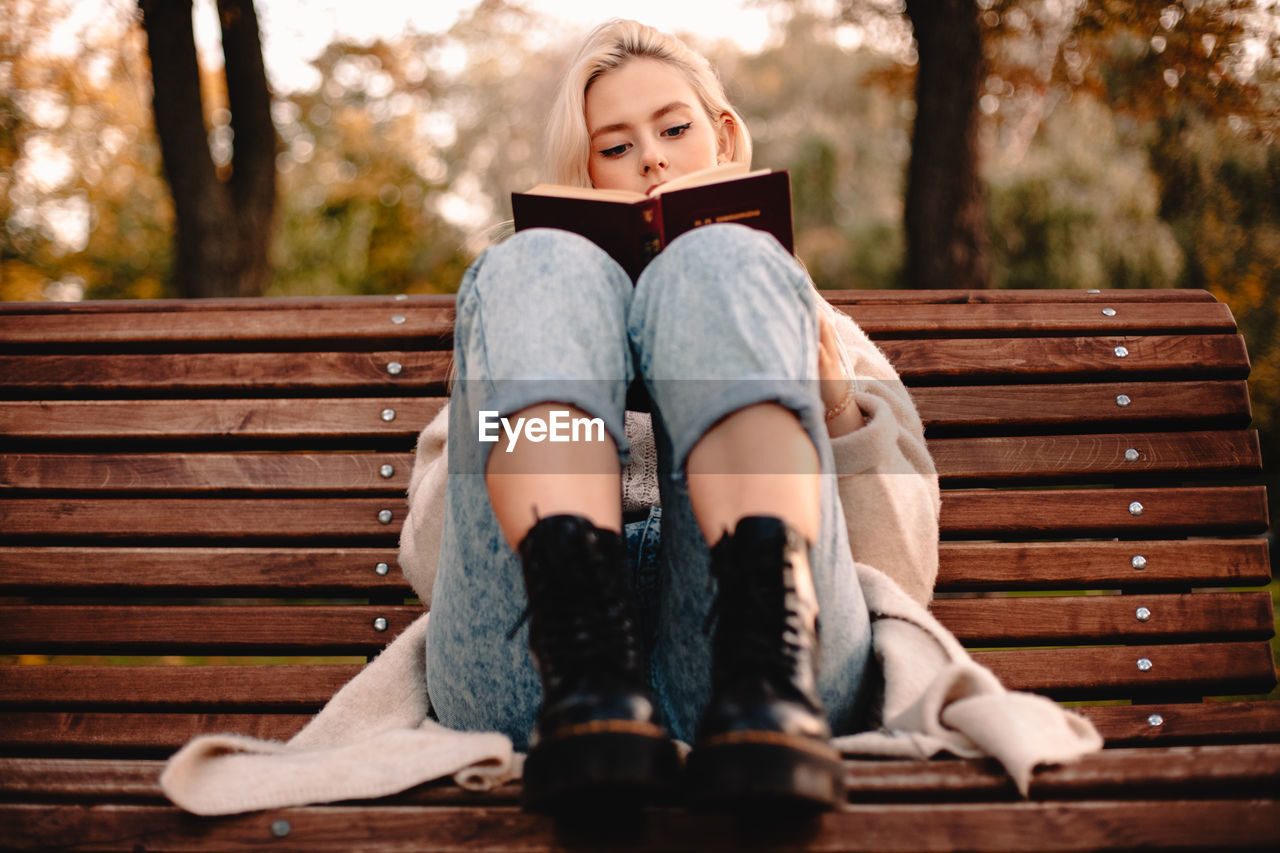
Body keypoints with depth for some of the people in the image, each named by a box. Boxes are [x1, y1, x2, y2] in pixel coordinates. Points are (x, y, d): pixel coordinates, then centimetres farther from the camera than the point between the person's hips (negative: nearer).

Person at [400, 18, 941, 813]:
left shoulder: (823, 330, 34)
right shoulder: (533, 293, 34)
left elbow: (904, 571, 18)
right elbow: (429, 558, 20)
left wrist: (834, 398, 5)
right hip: (534, 661, 1)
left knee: (721, 267, -16)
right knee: (542, 269, -14)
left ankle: (769, 679, -41)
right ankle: (586, 680, -39)